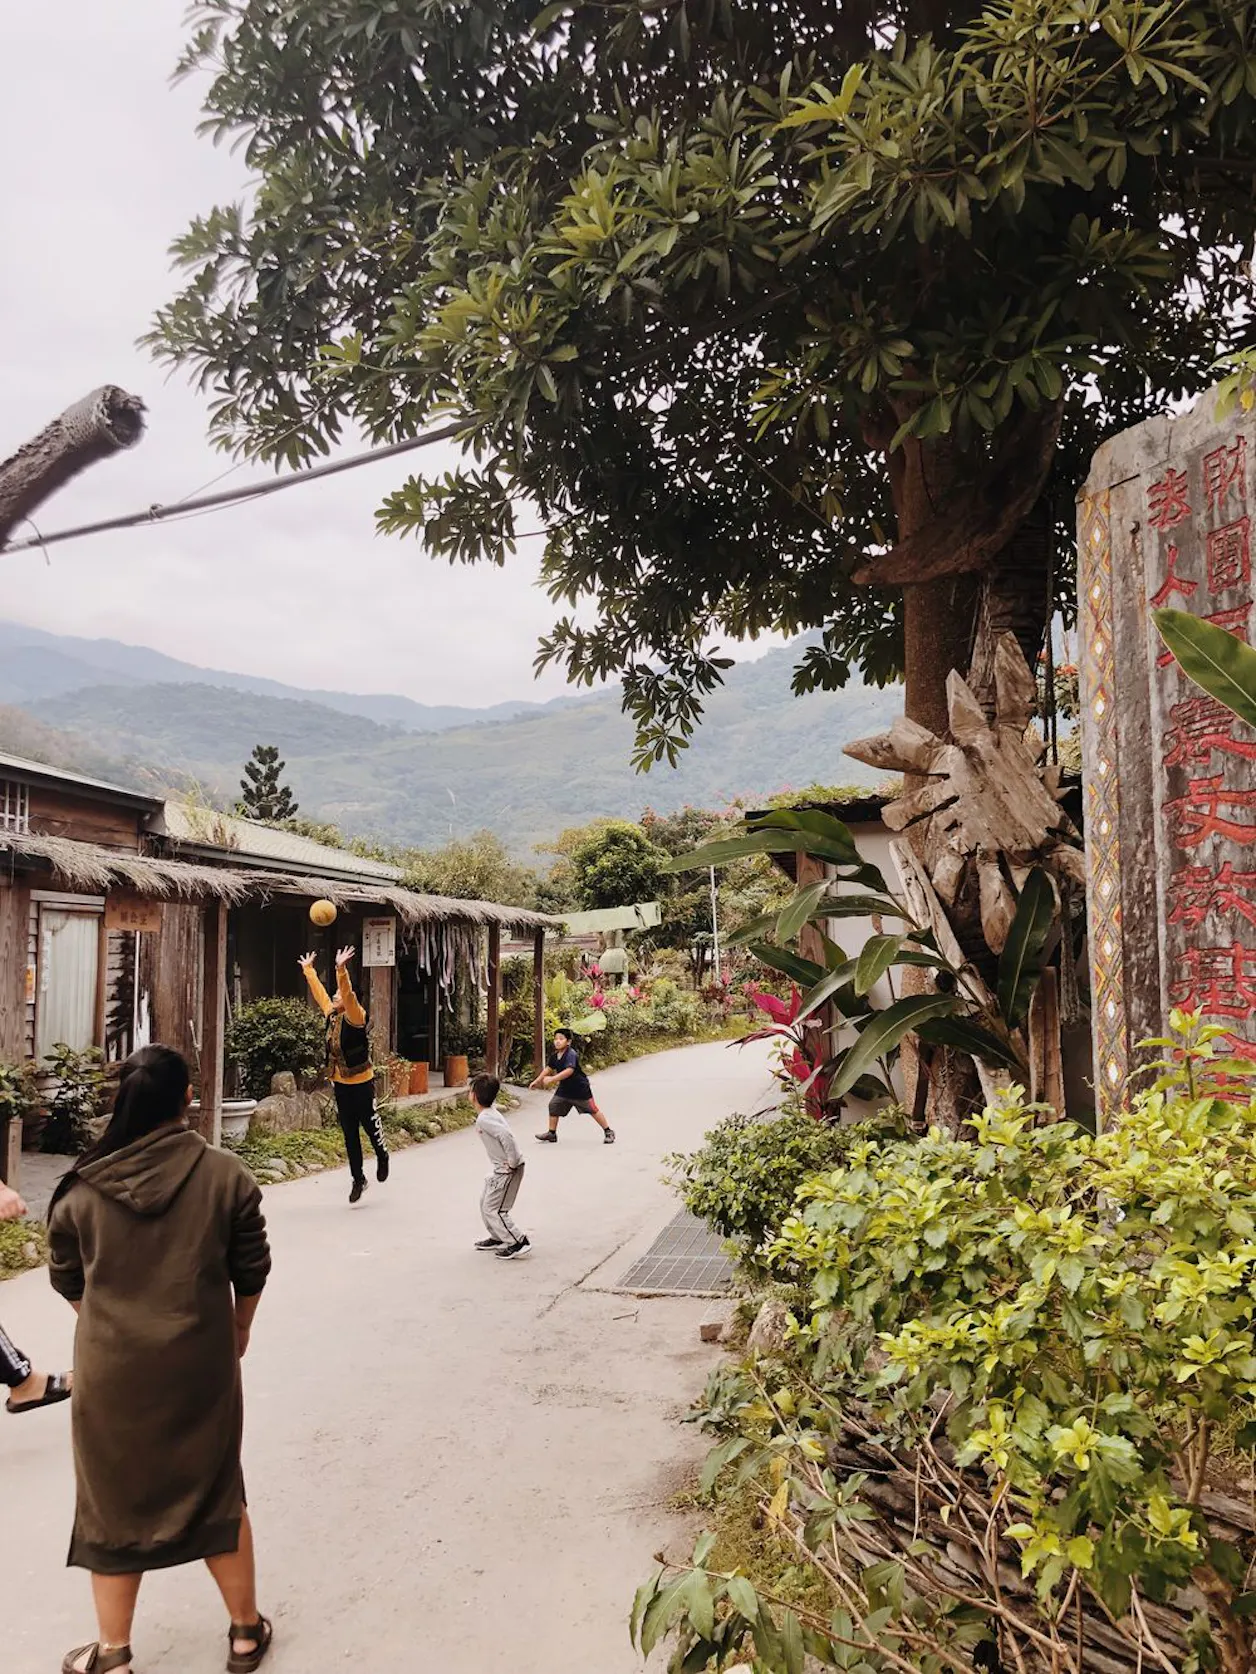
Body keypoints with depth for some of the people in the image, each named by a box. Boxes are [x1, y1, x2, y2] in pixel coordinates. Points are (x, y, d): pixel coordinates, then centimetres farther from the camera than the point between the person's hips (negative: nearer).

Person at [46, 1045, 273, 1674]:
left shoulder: (82, 1186, -9)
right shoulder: (225, 1175, -12)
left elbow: (68, 1281, 4)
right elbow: (251, 1271, -3)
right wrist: (240, 1327, 17)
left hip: (110, 1367, 0)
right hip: (200, 1363, 0)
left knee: (114, 1500, 18)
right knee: (217, 1494, 18)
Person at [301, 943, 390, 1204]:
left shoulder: (355, 1018, -15)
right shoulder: (331, 1015, 4)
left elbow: (348, 995, -33)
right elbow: (319, 992, 16)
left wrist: (341, 970, -45)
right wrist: (308, 970, 23)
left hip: (361, 1083, -6)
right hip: (340, 1084, 6)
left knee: (370, 1125, 7)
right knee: (349, 1133, 9)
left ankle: (382, 1156, 36)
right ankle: (358, 1178, 17)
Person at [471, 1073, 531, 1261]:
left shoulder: (483, 1119, -22)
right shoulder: (491, 1110, 7)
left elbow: (506, 1135, -35)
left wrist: (512, 1162, -25)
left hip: (507, 1170, -10)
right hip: (501, 1168, 10)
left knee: (492, 1209, -2)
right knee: (485, 1201, 21)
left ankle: (519, 1242, 2)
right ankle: (498, 1238, 33)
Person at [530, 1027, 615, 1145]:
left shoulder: (571, 1054, -26)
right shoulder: (554, 1055, -1)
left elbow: (569, 1070, -39)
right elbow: (548, 1068, 12)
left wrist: (552, 1079, -41)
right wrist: (537, 1081, 8)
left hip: (580, 1088, -7)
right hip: (564, 1088, 8)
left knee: (592, 1109, 0)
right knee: (554, 1105, 2)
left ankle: (608, 1132, 12)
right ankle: (551, 1134, 15)